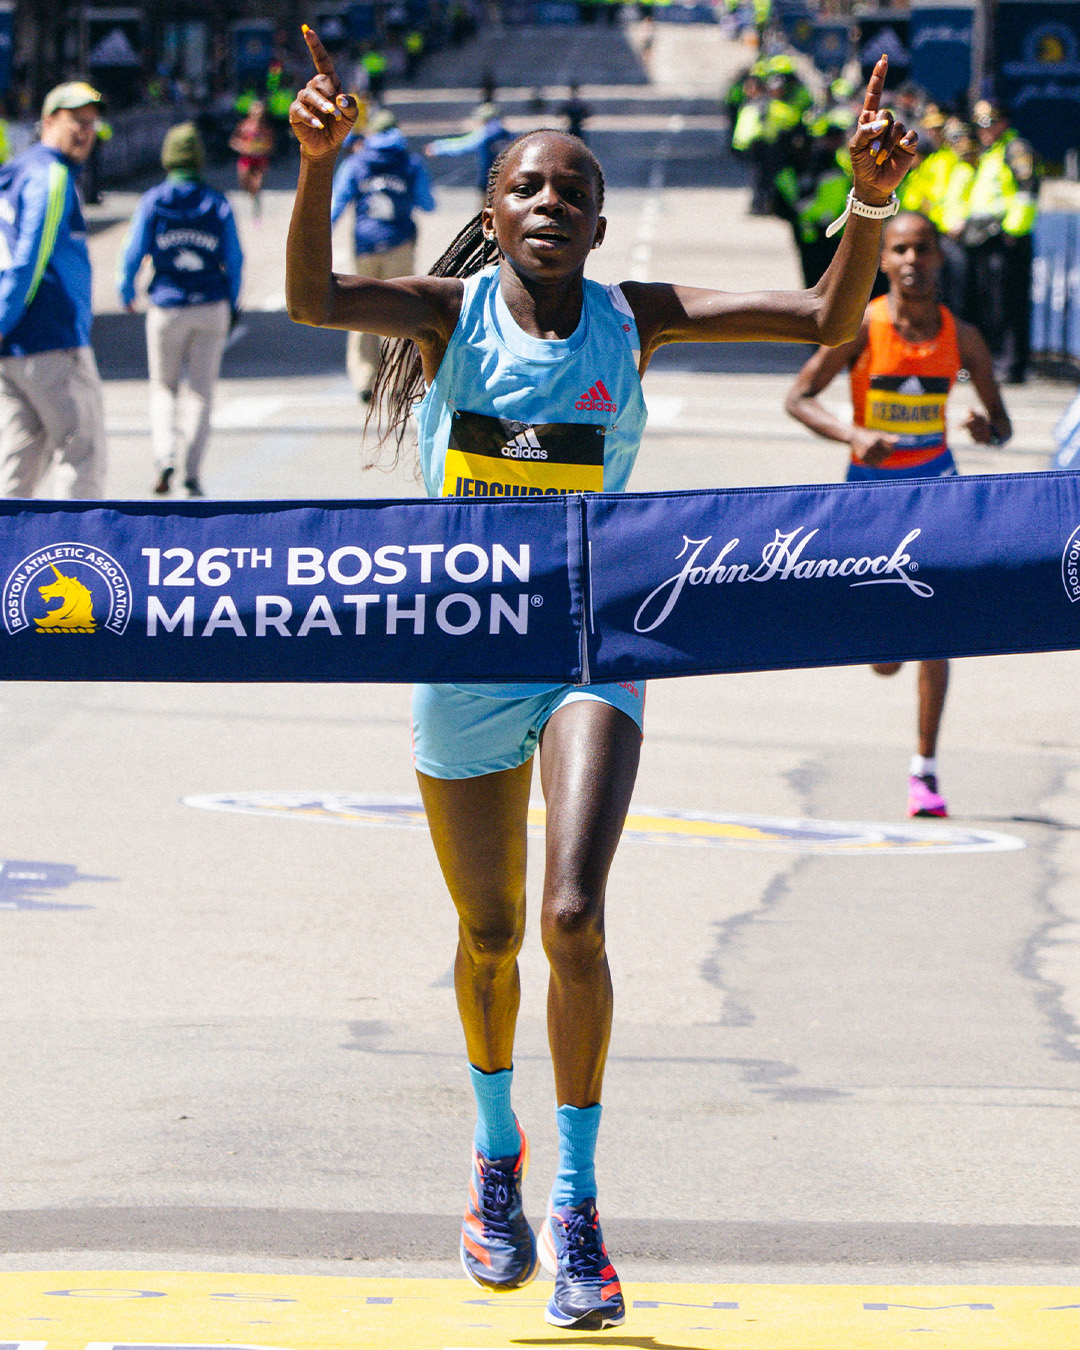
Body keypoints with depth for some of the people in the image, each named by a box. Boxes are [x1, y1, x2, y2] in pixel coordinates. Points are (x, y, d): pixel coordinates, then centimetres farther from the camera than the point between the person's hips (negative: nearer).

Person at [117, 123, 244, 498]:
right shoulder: (217, 204, -2)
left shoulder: (152, 202, -6)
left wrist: (126, 291, 15)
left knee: (163, 389, 13)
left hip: (167, 308, -1)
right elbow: (234, 260, 2)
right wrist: (232, 304, 17)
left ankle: (165, 456, -9)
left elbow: (133, 253, -4)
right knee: (202, 392, 8)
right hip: (211, 306, 1)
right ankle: (193, 472, 1)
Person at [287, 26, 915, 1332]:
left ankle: (575, 1204, -7)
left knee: (573, 918, -18)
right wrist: (317, 163, -43)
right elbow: (312, 299, -27)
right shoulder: (452, 313, -7)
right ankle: (495, 1150, 41)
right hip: (463, 651, 1)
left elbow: (827, 318, -10)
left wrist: (870, 198, -27)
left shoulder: (634, 320, -5)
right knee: (489, 931, 13)